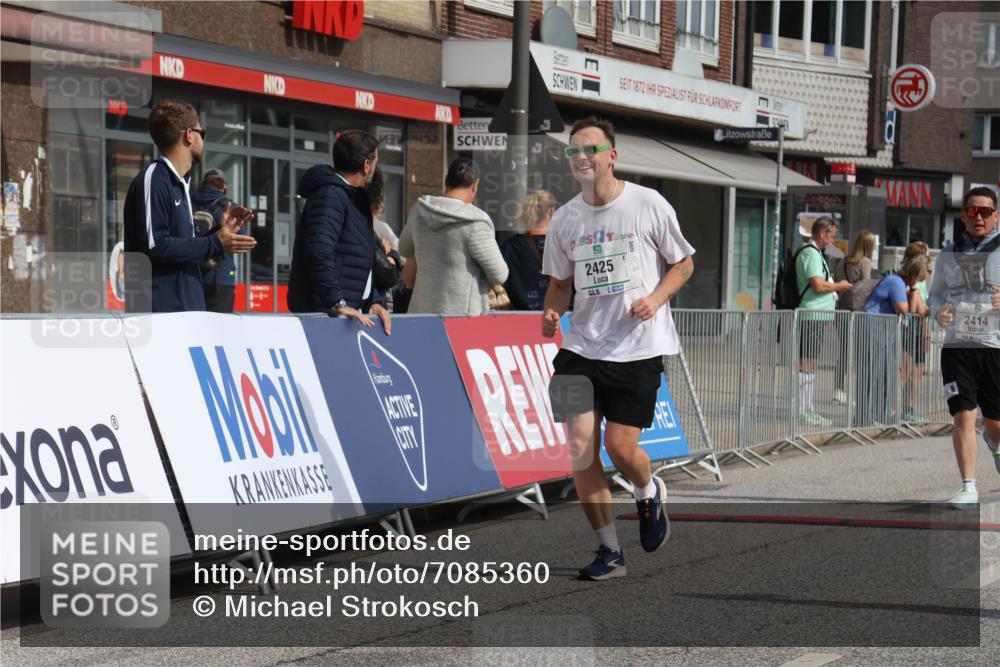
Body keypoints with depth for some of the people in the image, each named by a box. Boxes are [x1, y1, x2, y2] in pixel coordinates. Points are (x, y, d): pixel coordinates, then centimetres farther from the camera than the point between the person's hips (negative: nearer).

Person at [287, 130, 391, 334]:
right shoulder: (330, 195, -11)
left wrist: (375, 301, 12)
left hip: (349, 311, 9)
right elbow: (319, 252, -24)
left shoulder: (355, 198, 22)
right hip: (324, 311, -9)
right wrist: (337, 304, -26)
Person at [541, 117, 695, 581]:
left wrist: (655, 299, -13)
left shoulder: (648, 204, -4)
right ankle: (609, 551, 9)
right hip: (582, 347, 3)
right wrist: (551, 314, -4)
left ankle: (650, 494, 30)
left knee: (621, 447, -8)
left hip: (639, 348, -3)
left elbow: (683, 263, 4)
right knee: (581, 448, -5)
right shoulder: (564, 220, 6)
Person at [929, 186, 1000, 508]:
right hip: (957, 346, 2)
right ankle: (969, 488, -4)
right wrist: (938, 312, -1)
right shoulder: (949, 254, 10)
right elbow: (936, 293, 22)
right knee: (963, 416, -10)